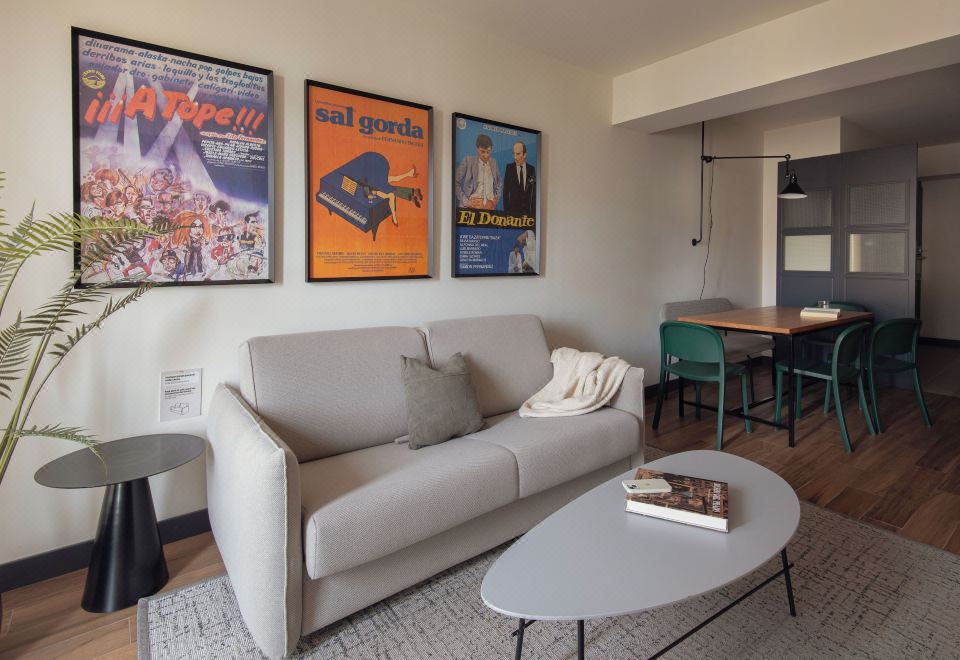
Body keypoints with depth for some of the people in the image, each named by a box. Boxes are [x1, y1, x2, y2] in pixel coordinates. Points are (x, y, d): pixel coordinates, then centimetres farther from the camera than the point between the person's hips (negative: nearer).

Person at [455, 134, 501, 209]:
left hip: (490, 207, 4)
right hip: (472, 206, -4)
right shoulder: (468, 160, 1)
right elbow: (456, 182, -1)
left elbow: (499, 183, 25)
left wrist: (496, 198, 11)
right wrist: (465, 201, -6)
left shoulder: (493, 162, 13)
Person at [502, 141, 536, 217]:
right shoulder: (509, 168, 0)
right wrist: (506, 211, -6)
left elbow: (534, 193, 7)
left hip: (528, 211, 1)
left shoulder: (532, 169, 5)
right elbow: (505, 191, 0)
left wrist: (533, 212, 0)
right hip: (513, 210, -1)